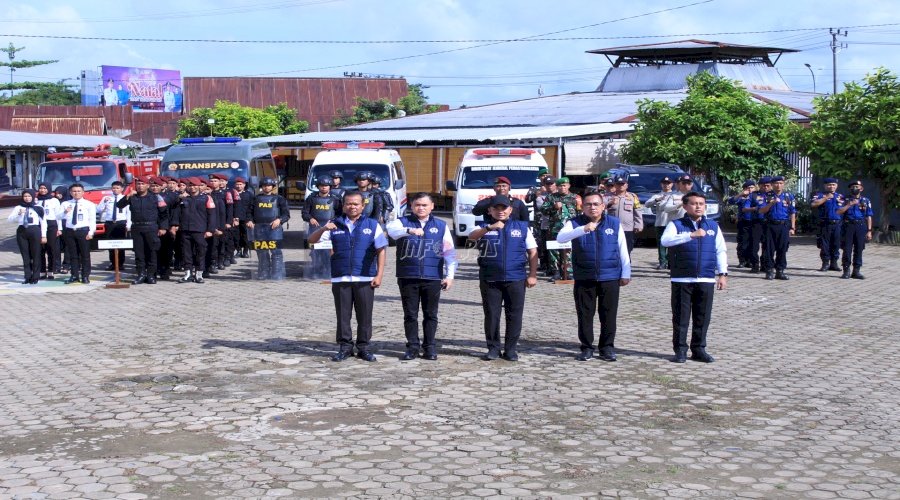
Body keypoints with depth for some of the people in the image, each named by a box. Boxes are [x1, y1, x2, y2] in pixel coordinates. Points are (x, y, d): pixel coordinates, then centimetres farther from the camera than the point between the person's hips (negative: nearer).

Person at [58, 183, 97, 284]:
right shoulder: (65, 204, 10)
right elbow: (59, 217, 2)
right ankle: (74, 275, 13)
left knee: (85, 255, 0)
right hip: (70, 231, 3)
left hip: (83, 231, -3)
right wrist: (65, 212, -19)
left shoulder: (89, 204, 3)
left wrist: (91, 232, -10)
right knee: (73, 255, 7)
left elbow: (92, 219, -1)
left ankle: (85, 276, 5)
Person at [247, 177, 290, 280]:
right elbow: (251, 212, 21)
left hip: (274, 228, -4)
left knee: (276, 252, -9)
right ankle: (263, 274, 14)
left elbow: (286, 214, 4)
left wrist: (279, 220, -14)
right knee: (261, 252, 6)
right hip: (259, 228, 4)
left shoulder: (279, 198, 7)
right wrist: (250, 221, 0)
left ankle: (277, 275, -8)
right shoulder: (256, 198, 17)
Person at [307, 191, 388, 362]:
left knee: (365, 316, 3)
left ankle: (363, 347, 13)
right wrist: (322, 229, -18)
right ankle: (345, 347, 14)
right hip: (340, 279, 1)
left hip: (365, 279, -1)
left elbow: (381, 251, 3)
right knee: (342, 315, 5)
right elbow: (312, 240, 3)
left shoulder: (372, 225, 5)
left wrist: (379, 275, -5)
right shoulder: (334, 225, 8)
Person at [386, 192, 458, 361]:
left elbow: (449, 252, 8)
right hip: (408, 277, 0)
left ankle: (429, 347, 15)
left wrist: (449, 275, -1)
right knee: (410, 314, 4)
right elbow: (391, 229, -19)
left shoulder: (441, 226, 9)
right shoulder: (403, 222, 5)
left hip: (432, 277, 1)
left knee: (431, 314, 6)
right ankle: (412, 347, 13)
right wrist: (409, 230, -38)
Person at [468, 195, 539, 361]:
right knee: (491, 315, 4)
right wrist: (489, 228, -34)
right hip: (490, 279, 0)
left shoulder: (522, 227, 9)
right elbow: (471, 236, -17)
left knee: (514, 315, 3)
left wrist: (533, 274, 2)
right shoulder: (484, 228, 6)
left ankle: (510, 349, 12)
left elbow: (532, 251, 10)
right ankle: (493, 348, 14)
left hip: (515, 279, 0)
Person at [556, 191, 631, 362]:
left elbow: (623, 250, 9)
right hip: (584, 278, 0)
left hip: (610, 278, 0)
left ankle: (607, 347, 15)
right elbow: (560, 238, -19)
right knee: (584, 314, 5)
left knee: (609, 314, 4)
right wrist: (583, 229, -32)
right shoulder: (575, 224, 1)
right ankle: (586, 347, 15)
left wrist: (626, 273, 6)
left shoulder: (615, 224, 5)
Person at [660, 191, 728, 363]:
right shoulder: (676, 225, 1)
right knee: (681, 316, 1)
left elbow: (721, 251, 14)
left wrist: (722, 273, 5)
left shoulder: (713, 226, 12)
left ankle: (698, 349, 16)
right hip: (682, 279, -3)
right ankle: (680, 350, 9)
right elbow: (665, 240, -19)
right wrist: (691, 235, -27)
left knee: (703, 317, 6)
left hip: (706, 280, 3)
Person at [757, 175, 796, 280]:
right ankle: (770, 270, 7)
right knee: (770, 249, 0)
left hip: (784, 226, 1)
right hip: (770, 225, -1)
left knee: (782, 249, 1)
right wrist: (772, 203, -18)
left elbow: (792, 213, 8)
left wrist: (792, 228, 1)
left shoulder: (789, 197, 8)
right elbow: (761, 211, -4)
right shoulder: (767, 196, 6)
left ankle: (780, 271, 7)